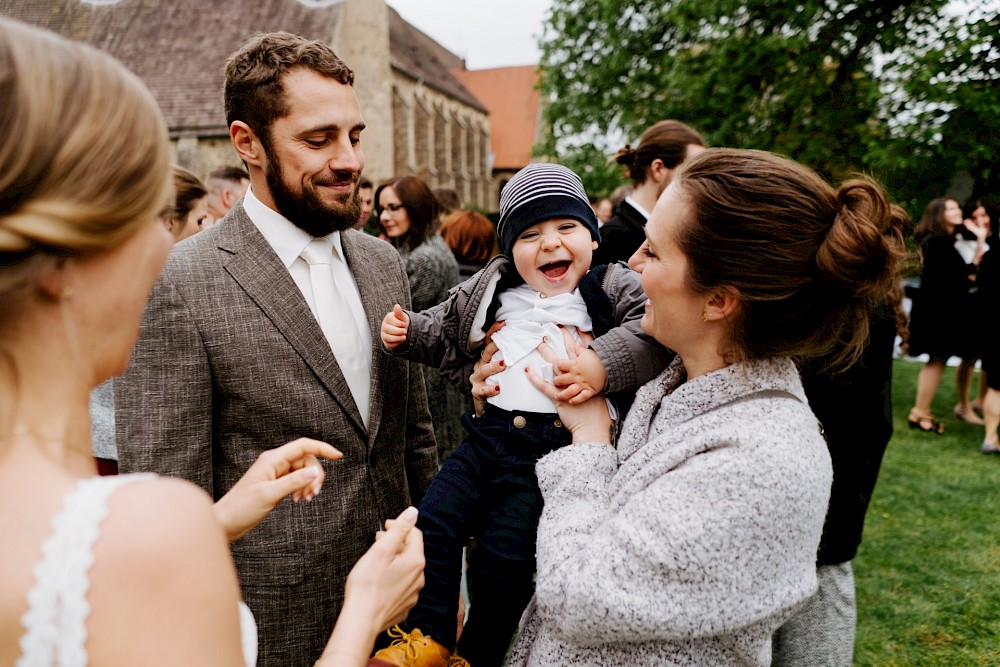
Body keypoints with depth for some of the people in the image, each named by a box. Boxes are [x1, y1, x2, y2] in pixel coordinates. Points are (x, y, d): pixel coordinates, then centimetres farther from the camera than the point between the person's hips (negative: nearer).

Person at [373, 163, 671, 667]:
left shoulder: (612, 290, -4)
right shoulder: (493, 291, 10)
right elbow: (446, 335, 23)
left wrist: (605, 362, -35)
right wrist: (406, 333, 5)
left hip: (553, 449, -5)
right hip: (487, 436, 5)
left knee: (505, 559, -3)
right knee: (432, 524, -2)